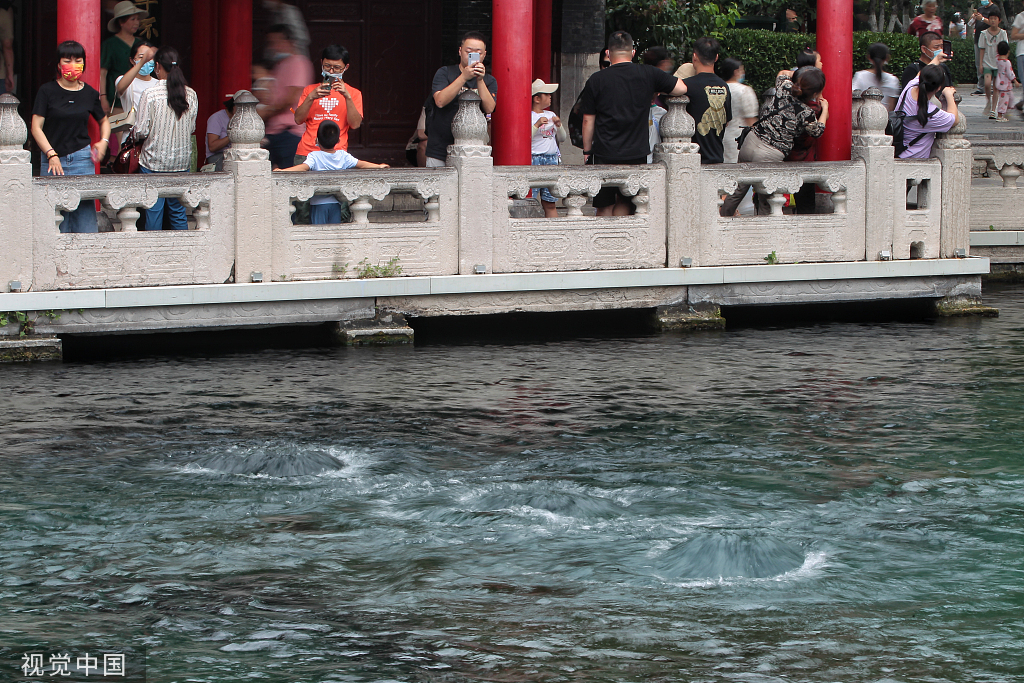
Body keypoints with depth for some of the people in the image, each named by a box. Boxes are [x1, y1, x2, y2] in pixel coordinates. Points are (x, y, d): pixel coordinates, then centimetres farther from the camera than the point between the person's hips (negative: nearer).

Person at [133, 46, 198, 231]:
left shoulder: (151, 94, -12)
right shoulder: (191, 95, -1)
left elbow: (141, 131, -11)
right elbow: (192, 127, 7)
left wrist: (135, 134, 12)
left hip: (154, 160, -3)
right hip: (182, 160, 3)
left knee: (154, 211, 2)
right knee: (178, 211, 10)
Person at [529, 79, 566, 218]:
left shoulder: (551, 115, 16)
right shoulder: (528, 116, -4)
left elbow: (562, 138, 18)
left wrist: (559, 126, 1)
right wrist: (537, 125, -20)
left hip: (552, 159, 6)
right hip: (534, 159, -6)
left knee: (550, 203, 5)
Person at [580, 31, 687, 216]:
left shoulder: (596, 80, -4)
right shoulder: (648, 74, -2)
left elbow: (588, 121, 0)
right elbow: (682, 88, 3)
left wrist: (587, 151, 10)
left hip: (604, 154, -1)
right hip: (636, 154, 1)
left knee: (604, 207, 8)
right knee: (624, 204, 15)